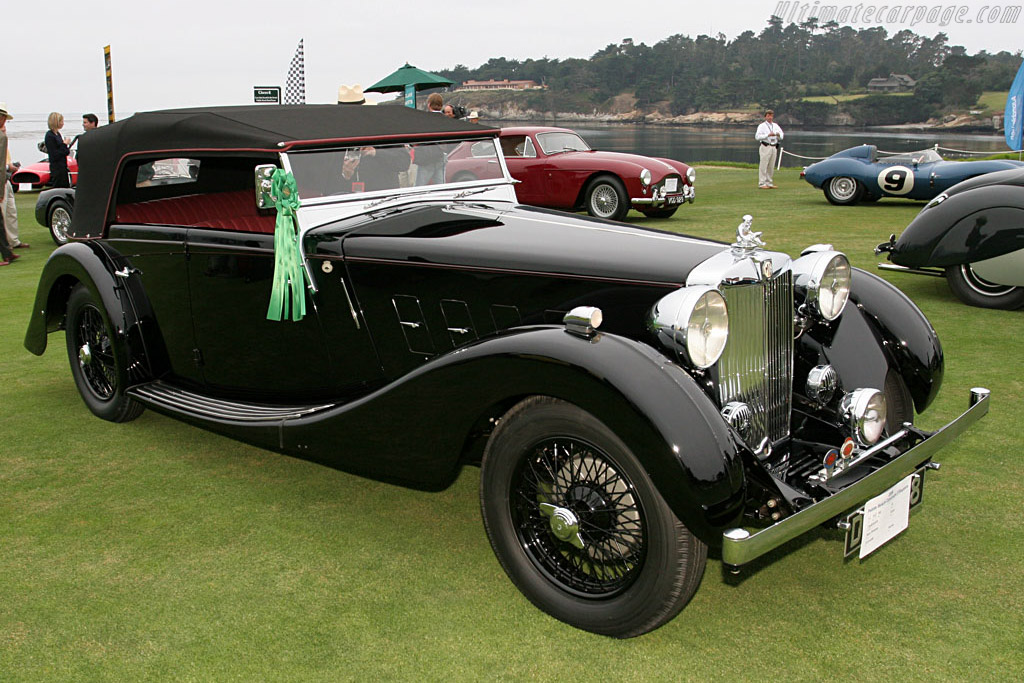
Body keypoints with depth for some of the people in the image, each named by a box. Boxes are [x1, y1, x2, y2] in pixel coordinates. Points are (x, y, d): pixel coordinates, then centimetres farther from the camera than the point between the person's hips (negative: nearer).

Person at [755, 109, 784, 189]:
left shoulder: (776, 125, 17)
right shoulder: (762, 126, -1)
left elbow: (781, 137, 16)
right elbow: (757, 136, -13)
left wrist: (779, 135, -8)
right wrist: (768, 135, -20)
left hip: (774, 147, 6)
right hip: (765, 147, -6)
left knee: (771, 167, 8)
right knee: (763, 166, -8)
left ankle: (769, 183, 15)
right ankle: (762, 183, -6)